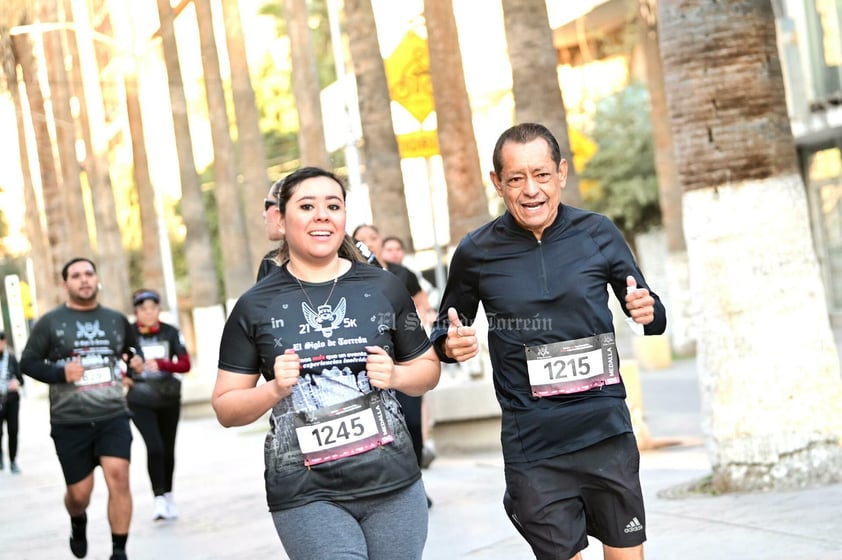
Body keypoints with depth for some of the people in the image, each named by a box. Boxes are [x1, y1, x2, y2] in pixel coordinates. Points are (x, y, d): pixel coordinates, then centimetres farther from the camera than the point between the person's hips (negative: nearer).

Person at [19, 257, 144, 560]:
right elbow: (28, 362, -1)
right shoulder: (50, 322, 0)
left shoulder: (117, 320, 9)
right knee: (79, 493, 4)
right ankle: (78, 523, 41)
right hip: (69, 422, -1)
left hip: (113, 417, 1)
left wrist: (137, 362, 4)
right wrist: (60, 373, -17)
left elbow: (134, 350, 26)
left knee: (118, 477, -17)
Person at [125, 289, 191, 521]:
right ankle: (159, 499, -10)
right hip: (140, 401, -2)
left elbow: (185, 364, -11)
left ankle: (168, 496, 30)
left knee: (168, 449, 12)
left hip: (169, 399, 2)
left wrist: (161, 364, -28)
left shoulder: (171, 332, -4)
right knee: (154, 447, -17)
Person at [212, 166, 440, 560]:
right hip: (307, 497, -2)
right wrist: (275, 389, -15)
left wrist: (395, 376, -6)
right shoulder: (255, 306, 0)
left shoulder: (384, 288, 4)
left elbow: (428, 368, 15)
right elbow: (225, 407, 3)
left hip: (393, 484, 2)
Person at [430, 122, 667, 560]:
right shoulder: (476, 253, -3)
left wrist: (648, 313, -14)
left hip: (606, 431, 1)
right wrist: (450, 344, -11)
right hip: (532, 448, -1)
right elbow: (444, 331, 11)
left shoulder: (598, 233, -1)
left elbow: (653, 315, 9)